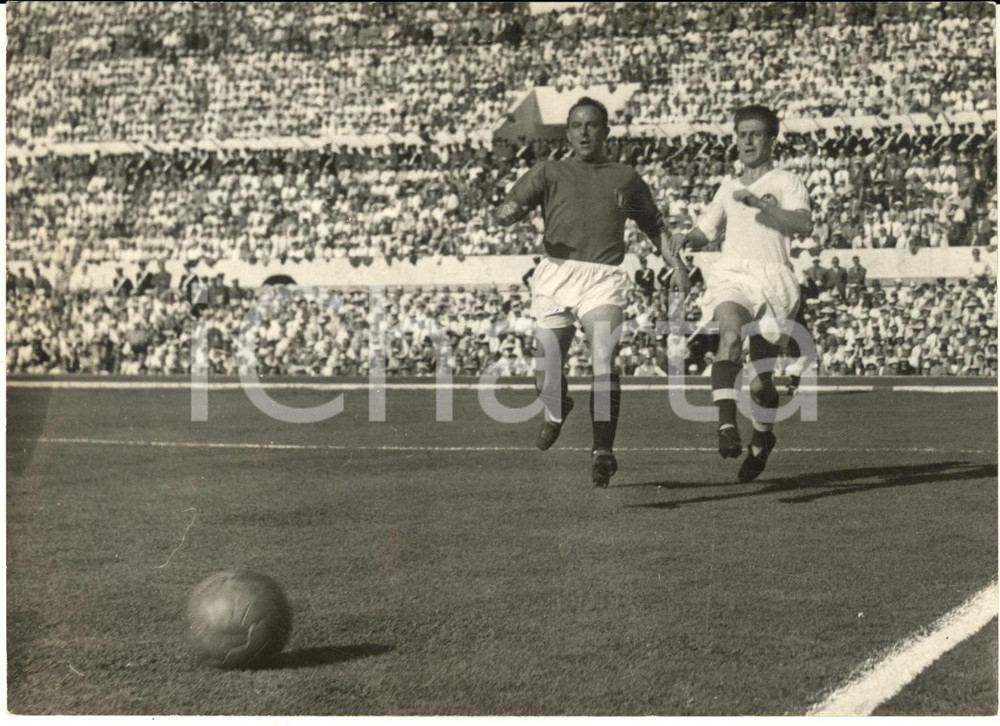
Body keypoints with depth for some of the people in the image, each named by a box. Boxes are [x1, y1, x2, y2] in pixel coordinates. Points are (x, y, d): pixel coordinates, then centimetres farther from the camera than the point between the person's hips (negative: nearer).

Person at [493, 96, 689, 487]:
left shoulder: (626, 177, 19)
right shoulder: (550, 171, 14)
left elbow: (654, 226, 29)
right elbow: (504, 212, 3)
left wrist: (676, 265, 15)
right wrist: (508, 212, -21)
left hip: (604, 280, 0)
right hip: (555, 275, 0)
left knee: (603, 362, -20)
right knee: (546, 374, -3)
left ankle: (603, 452, -14)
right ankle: (556, 412, 33)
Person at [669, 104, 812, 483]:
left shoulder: (785, 182, 6)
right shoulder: (729, 186, 23)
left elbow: (803, 224, -13)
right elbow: (705, 231, 32)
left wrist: (758, 203, -20)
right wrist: (686, 239, 10)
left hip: (772, 281, -2)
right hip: (730, 275, 3)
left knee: (760, 383, 1)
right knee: (730, 333, -32)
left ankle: (762, 438, 31)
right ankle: (727, 426, -42)